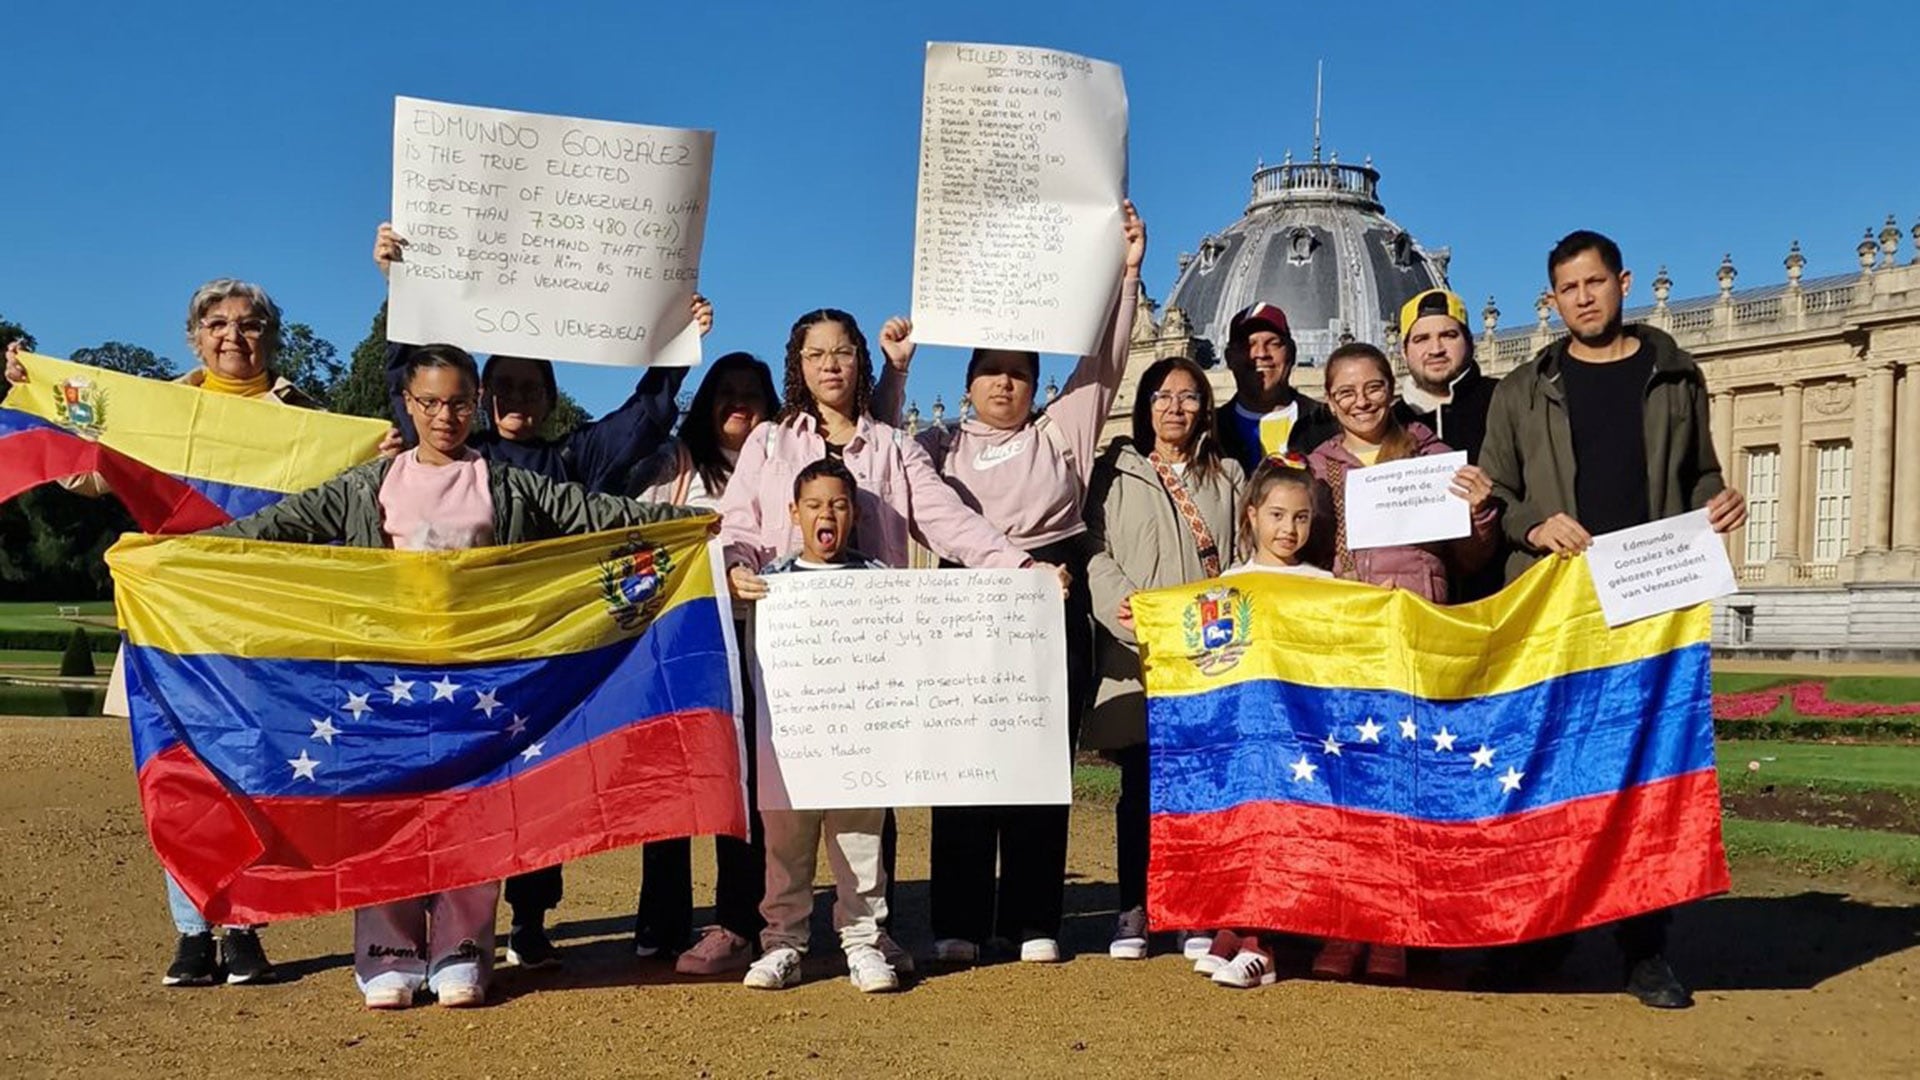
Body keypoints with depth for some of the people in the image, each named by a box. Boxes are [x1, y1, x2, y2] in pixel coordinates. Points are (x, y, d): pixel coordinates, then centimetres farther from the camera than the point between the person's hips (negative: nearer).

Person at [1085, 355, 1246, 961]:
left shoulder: (1227, 476, 18)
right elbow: (1094, 552, 2)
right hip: (1137, 652, -1)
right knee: (1139, 784, 0)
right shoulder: (1116, 472, 12)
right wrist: (1125, 607, -15)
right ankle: (1132, 912, 8)